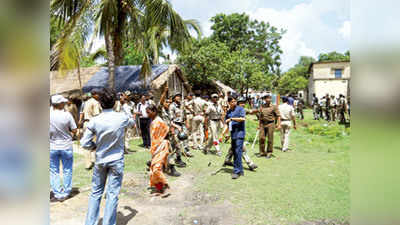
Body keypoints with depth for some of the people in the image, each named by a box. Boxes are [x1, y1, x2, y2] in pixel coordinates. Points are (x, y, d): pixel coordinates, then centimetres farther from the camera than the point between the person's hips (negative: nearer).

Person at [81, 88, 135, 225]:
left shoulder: (94, 121, -11)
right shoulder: (122, 118, -13)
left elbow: (84, 143, -8)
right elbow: (132, 123, 11)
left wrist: (96, 147, 9)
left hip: (100, 161, 2)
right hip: (117, 161, -2)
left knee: (96, 193, 16)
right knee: (112, 194, 5)